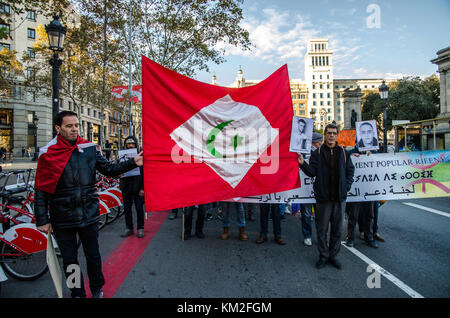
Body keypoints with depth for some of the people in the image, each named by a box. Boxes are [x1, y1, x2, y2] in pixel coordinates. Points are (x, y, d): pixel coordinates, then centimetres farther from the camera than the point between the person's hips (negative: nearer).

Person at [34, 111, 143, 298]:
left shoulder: (90, 149, -1)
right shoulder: (48, 154, -6)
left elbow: (109, 169, 3)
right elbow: (41, 191, -4)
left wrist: (133, 163, -10)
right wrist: (42, 220, -5)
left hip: (88, 215, 1)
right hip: (62, 220, -1)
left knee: (93, 256, 15)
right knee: (69, 261, 15)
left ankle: (97, 290, 39)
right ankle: (77, 293, 37)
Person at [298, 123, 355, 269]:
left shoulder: (343, 153, 8)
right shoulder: (317, 153, 0)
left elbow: (350, 171, 13)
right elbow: (312, 172, -8)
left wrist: (346, 186, 1)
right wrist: (303, 163, -25)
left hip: (340, 197, 3)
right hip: (323, 197, -2)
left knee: (337, 229, 11)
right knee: (322, 229, 5)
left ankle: (333, 255, 26)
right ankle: (323, 255, 20)